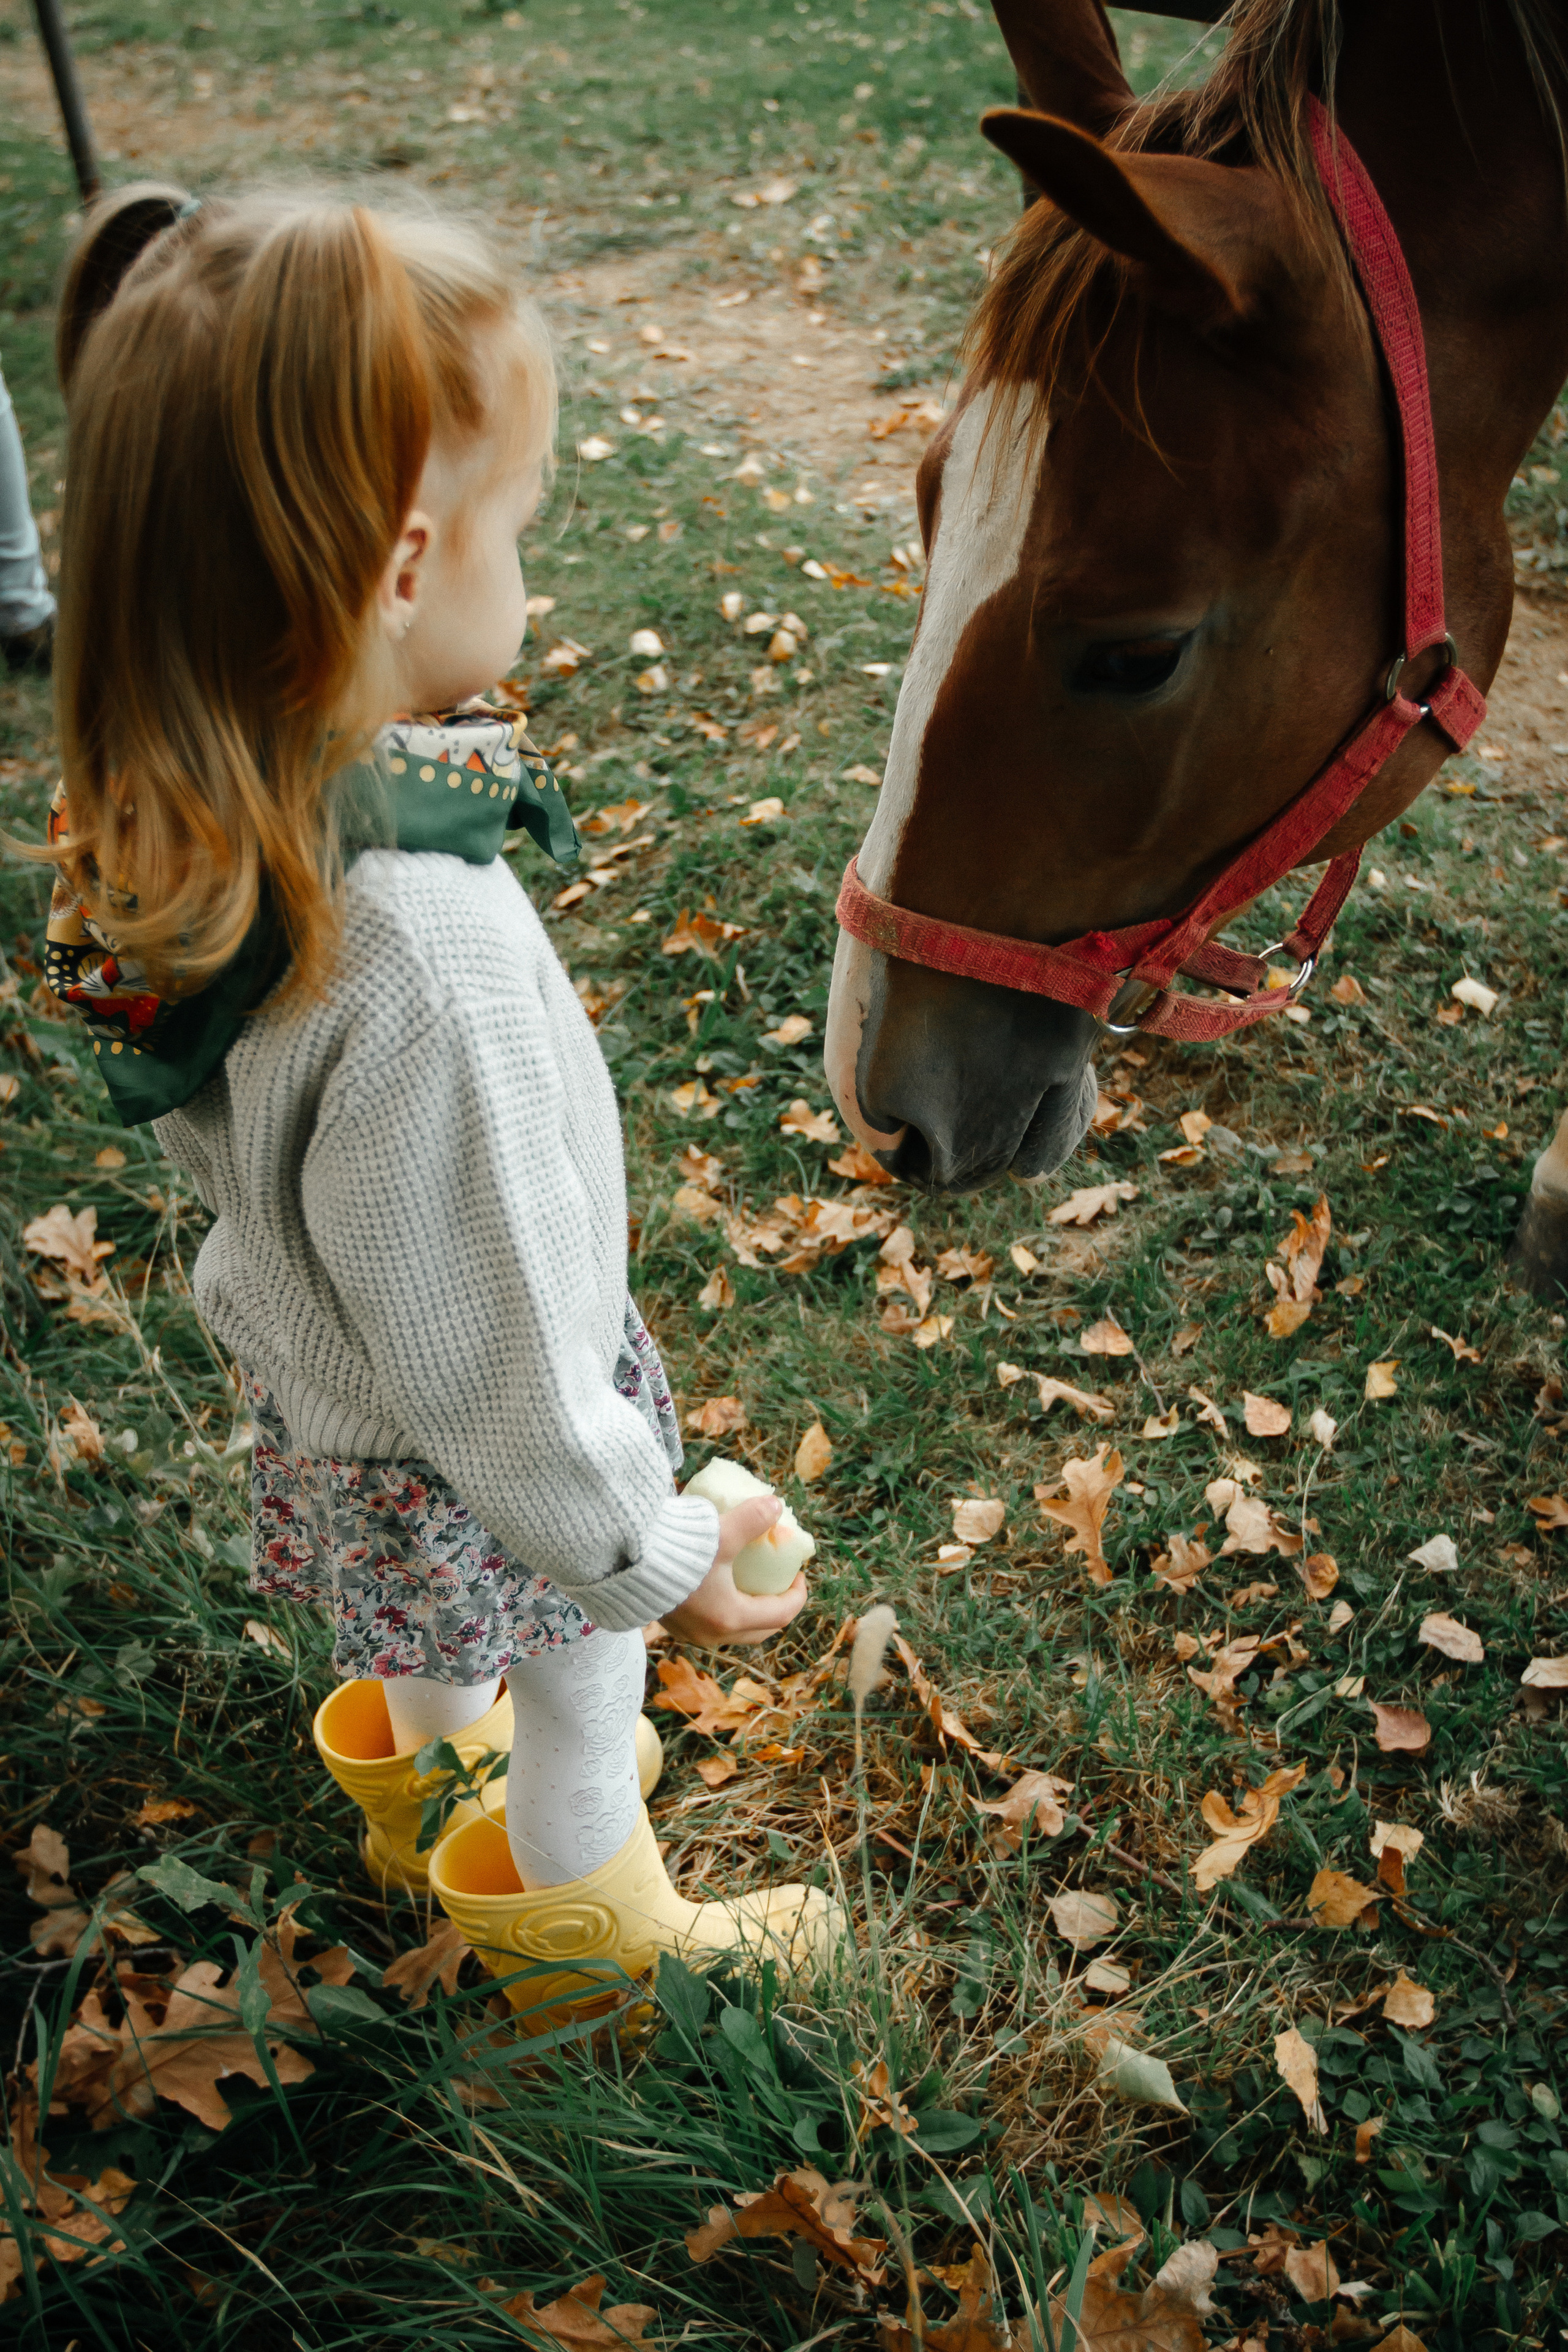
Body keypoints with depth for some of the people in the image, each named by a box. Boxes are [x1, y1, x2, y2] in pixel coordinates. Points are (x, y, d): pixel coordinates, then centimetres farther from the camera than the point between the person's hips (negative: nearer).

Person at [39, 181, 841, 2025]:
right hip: (463, 1457, -7)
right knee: (583, 1699, 26)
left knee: (431, 1618, 38)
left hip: (311, 1380, 7)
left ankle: (427, 1777, 69)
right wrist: (650, 1550, -16)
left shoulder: (174, 827, -18)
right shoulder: (427, 949, -43)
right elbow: (500, 1345, -31)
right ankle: (579, 1910, 56)